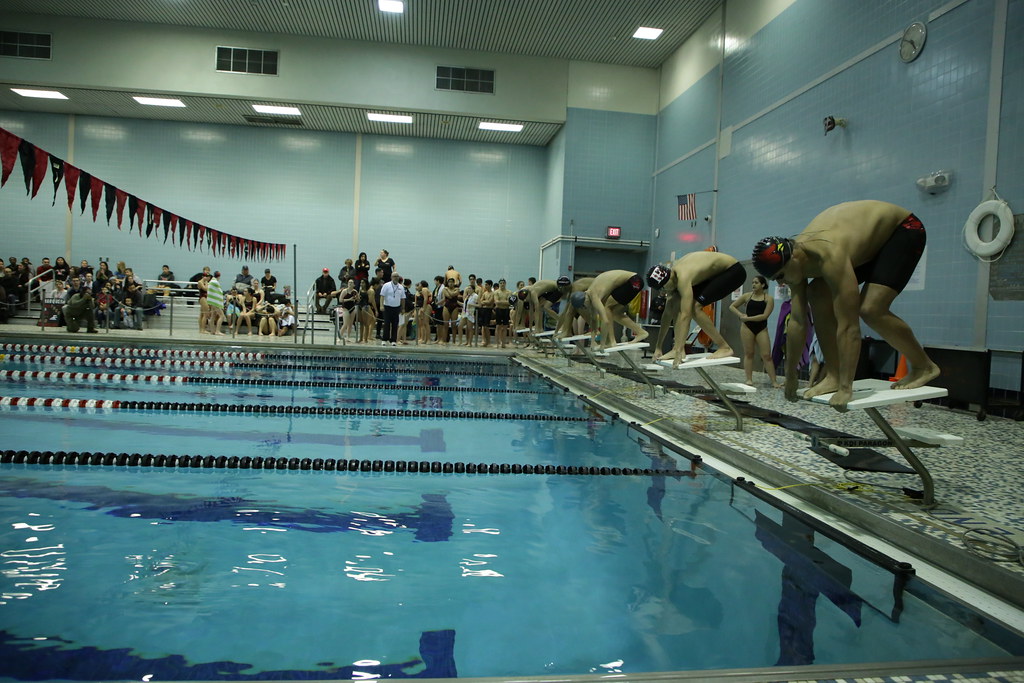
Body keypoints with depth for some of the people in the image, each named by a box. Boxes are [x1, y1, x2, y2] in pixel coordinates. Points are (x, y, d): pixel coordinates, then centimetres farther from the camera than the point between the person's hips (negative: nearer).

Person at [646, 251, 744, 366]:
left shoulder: (682, 277, -32)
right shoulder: (672, 277, -5)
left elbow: (685, 315, -38)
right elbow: (668, 313, 0)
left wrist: (679, 351, -41)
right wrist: (658, 347, 0)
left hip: (733, 271, -9)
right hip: (715, 274, 9)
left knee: (695, 307, -21)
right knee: (678, 304, -4)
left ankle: (725, 348, -12)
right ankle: (677, 348, -4)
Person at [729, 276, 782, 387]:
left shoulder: (768, 298, -3)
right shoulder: (747, 296, 4)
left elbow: (764, 315, -12)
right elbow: (732, 306, 10)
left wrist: (748, 318, -13)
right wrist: (741, 315, -6)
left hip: (762, 329, -1)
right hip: (747, 327, 1)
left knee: (766, 355, -3)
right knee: (748, 353, 3)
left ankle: (774, 381, 1)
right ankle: (749, 379, 8)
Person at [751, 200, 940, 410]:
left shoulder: (829, 256, -40)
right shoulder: (795, 258, -15)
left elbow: (849, 326, -40)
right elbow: (797, 322, -10)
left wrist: (845, 388, -38)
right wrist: (790, 378, -7)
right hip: (871, 240, 8)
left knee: (870, 309, -23)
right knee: (817, 295, -8)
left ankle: (924, 367, 0)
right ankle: (833, 376, -3)